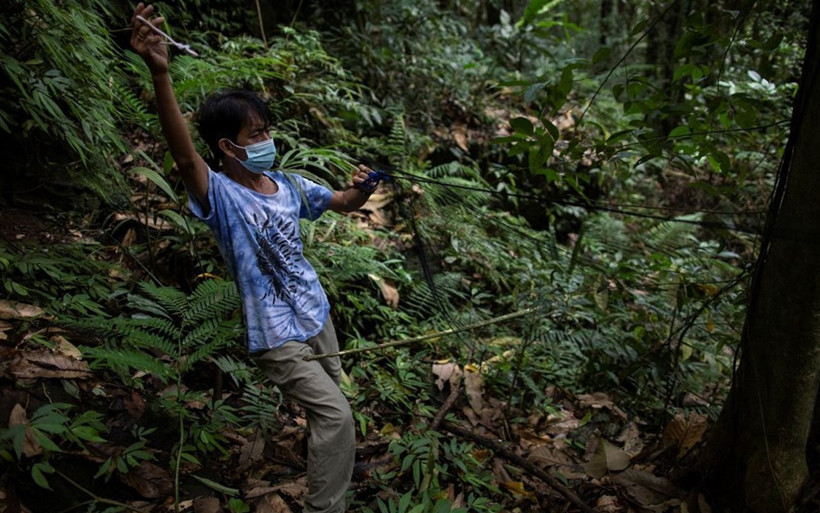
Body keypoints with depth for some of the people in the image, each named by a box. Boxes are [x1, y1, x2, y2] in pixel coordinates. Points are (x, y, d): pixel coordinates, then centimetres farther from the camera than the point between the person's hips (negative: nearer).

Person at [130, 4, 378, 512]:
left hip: (317, 313, 7)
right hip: (277, 335, -7)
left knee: (334, 397, 25)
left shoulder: (287, 185, 0)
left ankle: (335, 448, 55)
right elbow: (185, 156, -41)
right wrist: (160, 74, -53)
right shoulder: (221, 196, -20)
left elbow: (343, 203, 14)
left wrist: (362, 189, -11)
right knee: (335, 413, -12)